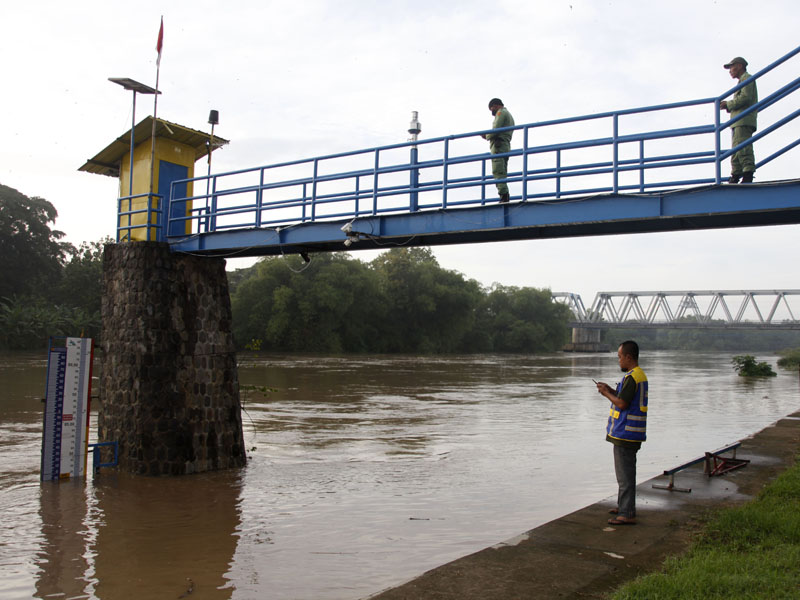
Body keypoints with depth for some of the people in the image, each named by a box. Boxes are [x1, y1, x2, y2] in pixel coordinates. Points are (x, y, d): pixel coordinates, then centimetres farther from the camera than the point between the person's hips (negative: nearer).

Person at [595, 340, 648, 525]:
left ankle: (627, 514, -1)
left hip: (625, 433, -11)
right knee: (625, 472, 20)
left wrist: (606, 393, -7)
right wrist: (610, 389, 13)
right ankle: (624, 506, 31)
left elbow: (622, 404, -22)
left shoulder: (631, 377, -19)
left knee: (625, 474, -5)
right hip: (629, 433, 11)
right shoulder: (640, 375, 14)